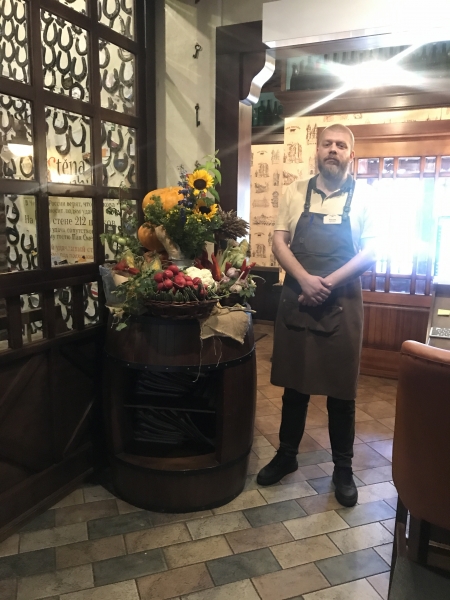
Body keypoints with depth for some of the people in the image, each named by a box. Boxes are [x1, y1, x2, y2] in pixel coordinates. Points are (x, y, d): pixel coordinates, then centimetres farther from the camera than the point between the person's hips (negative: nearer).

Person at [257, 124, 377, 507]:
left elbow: (371, 252, -3)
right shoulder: (296, 193, 7)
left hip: (342, 305, -1)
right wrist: (305, 279, -15)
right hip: (296, 300, 2)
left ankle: (343, 469, 24)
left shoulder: (363, 200, 3)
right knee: (294, 383, 12)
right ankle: (286, 456, 30)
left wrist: (329, 282, -16)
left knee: (341, 390, 6)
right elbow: (279, 242, 1)